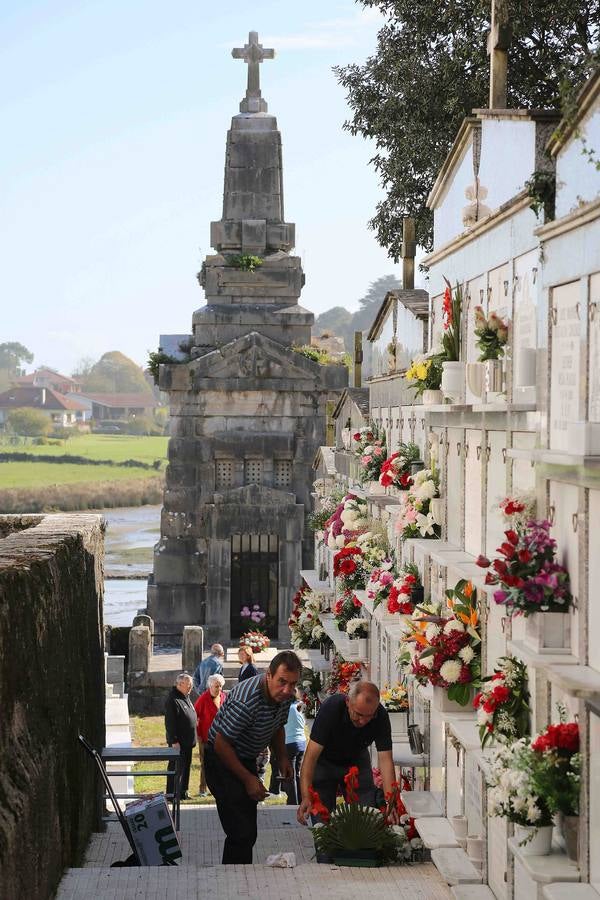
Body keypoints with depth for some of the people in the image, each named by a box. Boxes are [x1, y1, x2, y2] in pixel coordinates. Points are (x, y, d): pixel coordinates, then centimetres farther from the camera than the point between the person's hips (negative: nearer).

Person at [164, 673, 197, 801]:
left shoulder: (186, 698, 13)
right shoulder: (173, 700, -18)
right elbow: (169, 723, -21)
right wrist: (174, 741, -22)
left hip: (188, 741, 10)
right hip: (178, 742, -10)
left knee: (185, 767, 15)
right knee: (176, 768, -4)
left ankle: (183, 792, 24)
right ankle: (173, 794, 2)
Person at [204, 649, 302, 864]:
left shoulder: (286, 695, -7)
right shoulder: (245, 701, -34)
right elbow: (221, 744, -27)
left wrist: (283, 758, 0)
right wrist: (248, 779, -20)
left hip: (247, 760, 9)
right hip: (221, 759, -9)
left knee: (249, 832, 15)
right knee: (241, 833, -16)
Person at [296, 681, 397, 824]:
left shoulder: (381, 716, -28)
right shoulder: (331, 707, -36)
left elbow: (385, 759, -26)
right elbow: (311, 755, -37)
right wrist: (306, 798, -47)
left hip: (357, 760, 2)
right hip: (325, 762, -2)